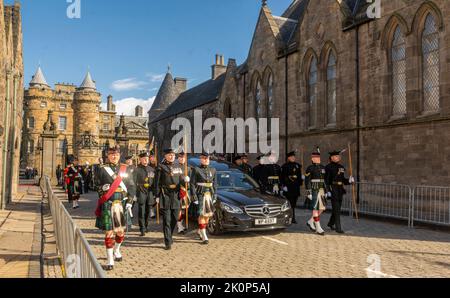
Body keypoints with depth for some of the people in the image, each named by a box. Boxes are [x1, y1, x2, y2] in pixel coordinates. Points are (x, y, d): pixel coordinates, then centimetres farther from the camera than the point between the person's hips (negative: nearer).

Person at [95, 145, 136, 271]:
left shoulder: (125, 169, 7)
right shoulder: (103, 169, 2)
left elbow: (132, 186, 6)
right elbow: (99, 187, 5)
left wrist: (129, 201, -2)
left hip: (122, 204, 2)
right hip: (108, 205, -2)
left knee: (121, 230, 11)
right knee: (109, 232, -2)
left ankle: (116, 250, 39)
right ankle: (110, 260, 7)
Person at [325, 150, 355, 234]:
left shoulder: (341, 167, 14)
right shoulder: (328, 167, -8)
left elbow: (343, 179, 19)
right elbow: (326, 180, -14)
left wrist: (349, 181, 0)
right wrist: (327, 190, -20)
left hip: (340, 190, 7)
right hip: (333, 189, -7)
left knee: (337, 208, 16)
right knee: (336, 209, -8)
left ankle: (331, 223, 36)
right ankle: (338, 228, -3)